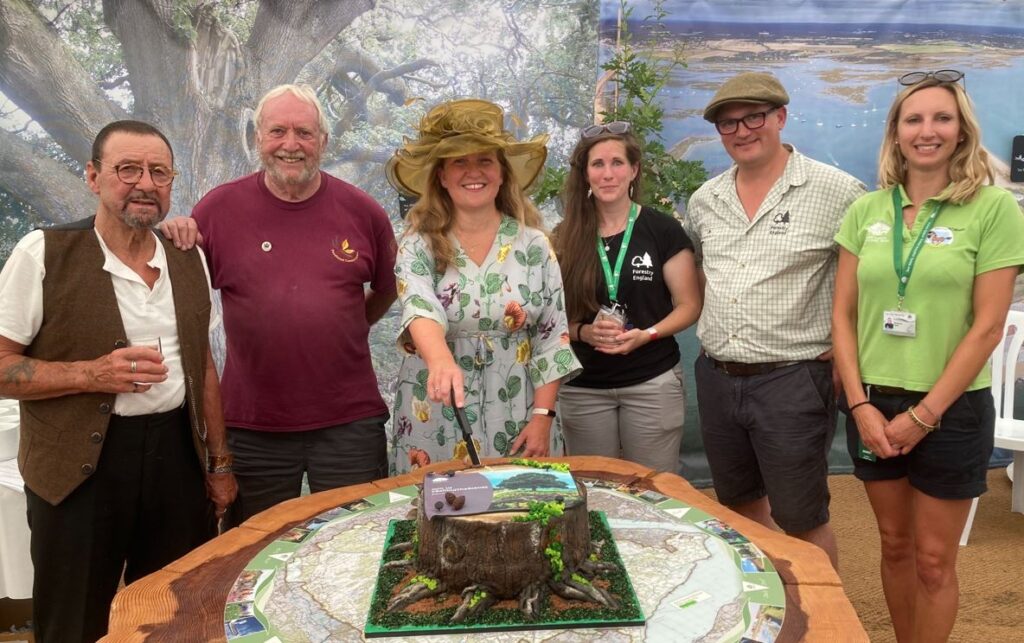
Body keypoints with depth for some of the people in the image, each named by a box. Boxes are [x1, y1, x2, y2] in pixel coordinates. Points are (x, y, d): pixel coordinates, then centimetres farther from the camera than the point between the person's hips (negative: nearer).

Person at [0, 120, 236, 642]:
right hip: (81, 465, -4)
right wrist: (93, 373, -23)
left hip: (177, 453, 4)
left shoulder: (188, 261, 7)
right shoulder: (44, 253, -9)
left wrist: (219, 463, 11)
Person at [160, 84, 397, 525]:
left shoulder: (362, 211, 0)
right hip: (253, 427, 0)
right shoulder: (220, 207, -2)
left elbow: (388, 289, 15)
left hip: (349, 423, 0)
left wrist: (346, 330, 6)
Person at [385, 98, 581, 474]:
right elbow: (419, 312, -23)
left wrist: (542, 415, -6)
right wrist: (441, 361, -43)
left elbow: (552, 338, 0)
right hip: (437, 424, -1)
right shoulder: (418, 246, -4)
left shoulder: (533, 245, 0)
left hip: (516, 420, 1)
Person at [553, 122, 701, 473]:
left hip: (653, 384, -2)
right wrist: (584, 331, -14)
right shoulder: (566, 238, 2)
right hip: (582, 388, 2)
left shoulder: (662, 230, -3)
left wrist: (647, 334, -18)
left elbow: (689, 306, -1)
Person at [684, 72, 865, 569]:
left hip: (792, 379, -6)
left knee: (801, 521, 4)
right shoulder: (705, 200, 7)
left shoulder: (836, 191, -10)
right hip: (716, 376, 6)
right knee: (740, 508, 20)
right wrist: (710, 326, 12)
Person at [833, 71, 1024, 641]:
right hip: (874, 405, 3)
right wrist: (860, 404, -6)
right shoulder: (866, 211, 3)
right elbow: (844, 315, 2)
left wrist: (923, 414, -12)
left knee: (934, 560, 9)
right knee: (895, 545, 17)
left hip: (951, 410, -3)